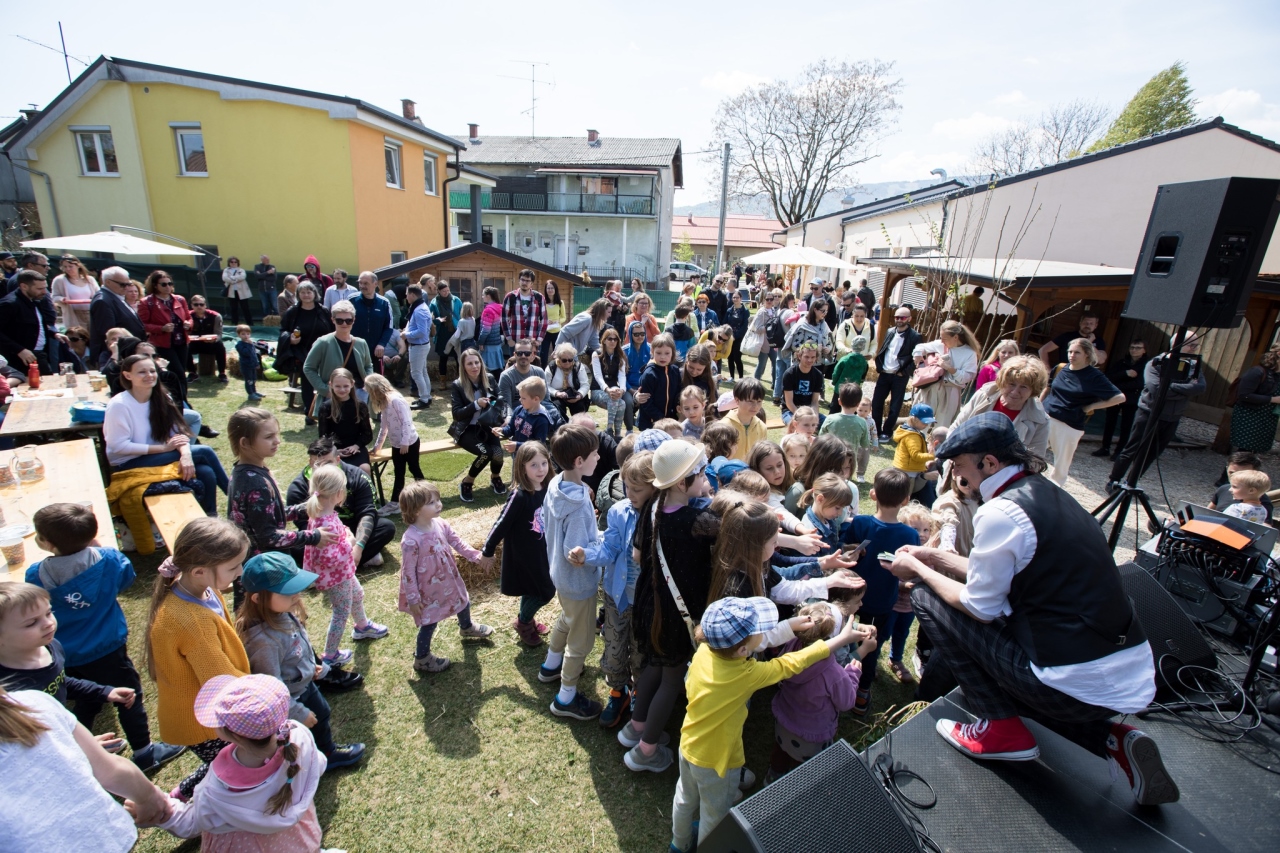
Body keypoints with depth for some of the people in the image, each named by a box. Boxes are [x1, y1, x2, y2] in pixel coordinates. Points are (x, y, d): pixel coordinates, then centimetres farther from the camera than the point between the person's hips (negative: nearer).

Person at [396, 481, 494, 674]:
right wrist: (413, 598, -17)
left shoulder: (440, 524, -13)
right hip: (429, 589, -7)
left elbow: (457, 542, 2)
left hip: (449, 580, 8)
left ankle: (467, 628, 60)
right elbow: (408, 572, -23)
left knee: (464, 602, 28)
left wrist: (476, 555, -7)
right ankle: (422, 659, 37)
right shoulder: (411, 540, -32)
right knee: (429, 623, 11)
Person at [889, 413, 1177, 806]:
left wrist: (919, 570, 2)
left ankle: (1003, 731, 5)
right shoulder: (1048, 493, 8)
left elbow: (980, 607, -10)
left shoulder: (1001, 512, -19)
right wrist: (936, 557, 19)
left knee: (927, 598, -2)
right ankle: (1113, 739, 15)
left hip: (1079, 686, -9)